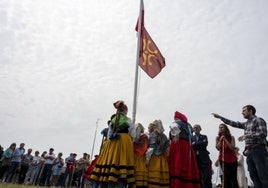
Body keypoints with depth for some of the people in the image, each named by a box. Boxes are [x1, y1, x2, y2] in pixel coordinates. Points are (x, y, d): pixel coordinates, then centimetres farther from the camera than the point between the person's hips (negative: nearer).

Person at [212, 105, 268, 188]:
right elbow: (234, 123, 23)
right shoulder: (246, 124, 20)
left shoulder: (258, 120, -2)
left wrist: (247, 136, -14)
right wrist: (220, 117, 22)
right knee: (253, 176, 5)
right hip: (249, 152, 7)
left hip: (258, 150, -7)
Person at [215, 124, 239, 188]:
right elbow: (218, 148, -8)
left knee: (233, 177, 3)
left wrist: (225, 140, -17)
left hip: (232, 159, 0)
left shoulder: (231, 137, -1)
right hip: (223, 159, 0)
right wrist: (220, 140, -15)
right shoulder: (217, 138, 3)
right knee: (226, 177, -7)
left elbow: (232, 148, -13)